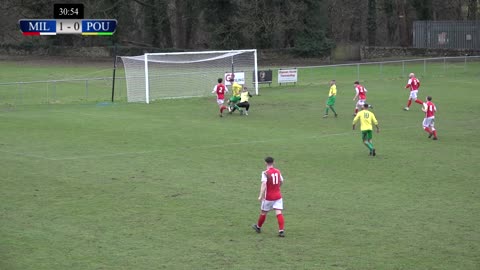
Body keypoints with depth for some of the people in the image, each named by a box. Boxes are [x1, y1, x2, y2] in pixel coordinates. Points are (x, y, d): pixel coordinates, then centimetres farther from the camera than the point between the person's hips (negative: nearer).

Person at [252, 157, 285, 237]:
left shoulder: (265, 173, -14)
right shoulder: (278, 171, 4)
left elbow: (264, 184, -25)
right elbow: (281, 182, 18)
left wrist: (261, 196, -27)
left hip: (268, 197, -4)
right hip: (278, 196, 4)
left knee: (263, 212, 14)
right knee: (279, 213, -3)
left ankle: (258, 227, 33)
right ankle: (281, 230, -14)